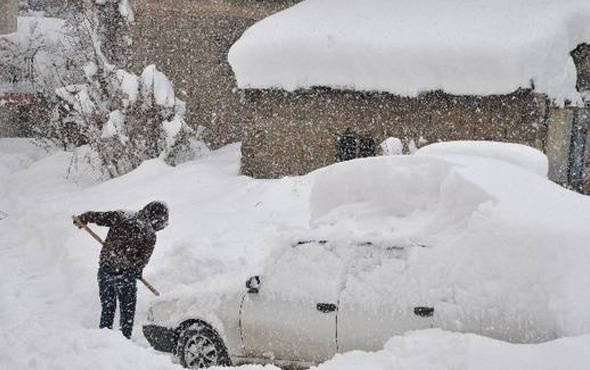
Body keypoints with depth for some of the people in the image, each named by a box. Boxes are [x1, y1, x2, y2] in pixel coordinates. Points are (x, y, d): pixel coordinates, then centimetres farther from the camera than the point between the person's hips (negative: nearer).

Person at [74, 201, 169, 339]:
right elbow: (142, 260, -7)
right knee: (127, 310, 13)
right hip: (126, 275, -4)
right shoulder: (149, 234, -10)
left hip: (105, 269, 4)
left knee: (107, 307, 19)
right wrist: (136, 272, 12)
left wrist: (82, 219, 20)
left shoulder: (121, 216, -2)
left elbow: (97, 216, 1)